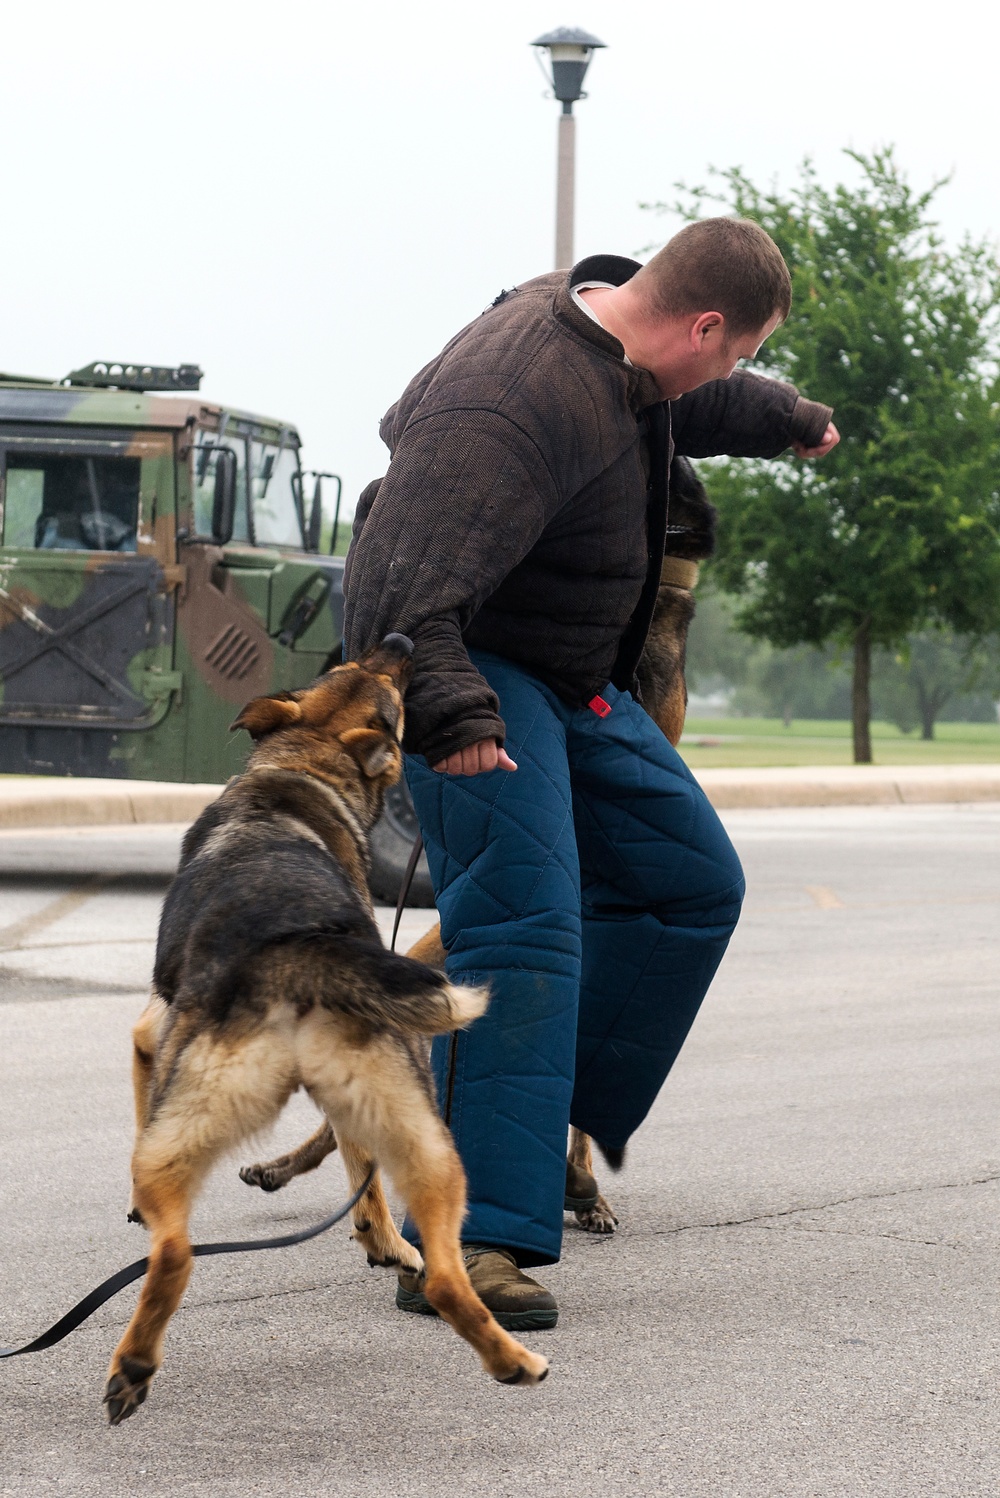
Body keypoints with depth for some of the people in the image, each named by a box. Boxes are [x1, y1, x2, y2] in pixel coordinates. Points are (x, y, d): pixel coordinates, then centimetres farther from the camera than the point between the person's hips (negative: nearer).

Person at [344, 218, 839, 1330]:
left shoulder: (613, 333, 3)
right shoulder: (523, 397, -30)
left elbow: (686, 404, 30)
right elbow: (409, 579, -39)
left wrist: (784, 418, 48)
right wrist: (445, 709, -50)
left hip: (574, 678, 11)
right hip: (473, 672, -11)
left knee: (691, 882, 15)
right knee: (523, 924, -22)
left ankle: (540, 1119, 18)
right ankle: (468, 1242, -26)